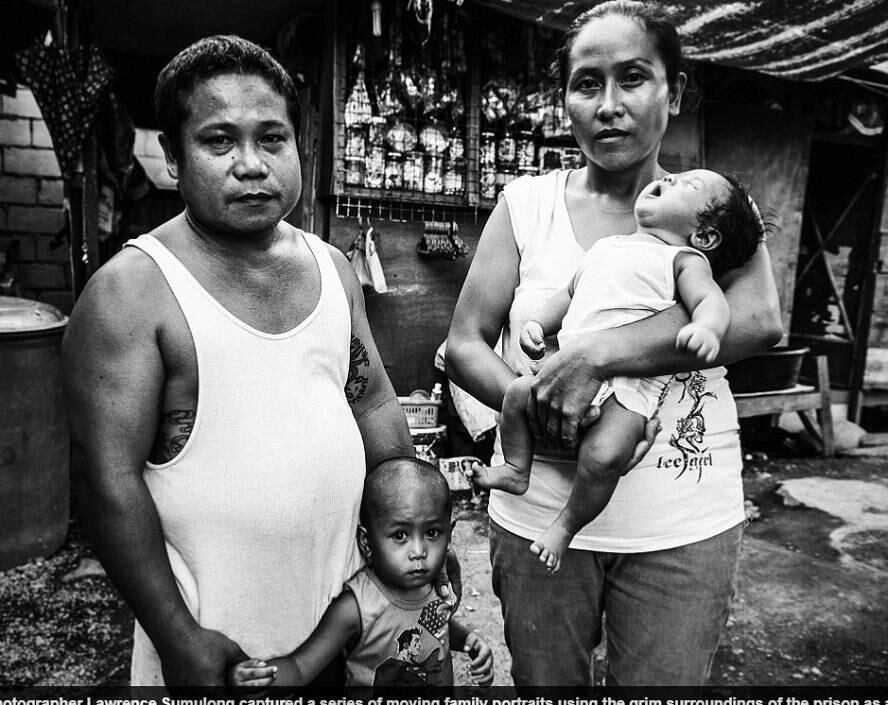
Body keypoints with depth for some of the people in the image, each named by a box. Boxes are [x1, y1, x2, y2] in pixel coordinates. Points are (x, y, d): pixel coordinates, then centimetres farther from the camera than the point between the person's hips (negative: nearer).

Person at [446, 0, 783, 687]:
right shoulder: (527, 202, -2)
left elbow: (760, 320, -19)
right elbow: (464, 345, -4)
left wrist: (595, 355, -28)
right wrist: (539, 405, -22)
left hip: (685, 528, 0)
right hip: (539, 518, 1)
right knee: (543, 684, 20)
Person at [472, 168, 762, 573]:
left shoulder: (685, 259, 7)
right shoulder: (605, 247, 25)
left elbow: (711, 300, -6)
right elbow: (569, 294, 29)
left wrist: (707, 328, -30)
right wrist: (536, 323, 14)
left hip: (630, 378, -6)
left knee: (602, 455, -25)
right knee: (517, 393, -2)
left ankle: (565, 526, -1)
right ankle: (517, 470, 19)